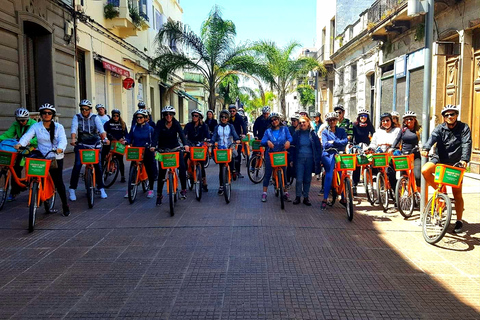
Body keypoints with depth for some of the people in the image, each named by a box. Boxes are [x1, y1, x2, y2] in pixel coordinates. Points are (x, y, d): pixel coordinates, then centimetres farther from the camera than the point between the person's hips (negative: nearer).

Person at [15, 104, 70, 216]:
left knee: (58, 181, -5)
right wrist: (20, 144, -31)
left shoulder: (58, 127, 1)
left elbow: (63, 140, -13)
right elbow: (27, 136, -10)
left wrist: (60, 148, -35)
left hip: (56, 158, -2)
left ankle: (65, 204, 7)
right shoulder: (36, 126, 4)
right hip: (41, 158, 2)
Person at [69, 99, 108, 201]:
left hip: (94, 144, 0)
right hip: (81, 144, 0)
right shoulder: (77, 117, 2)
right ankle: (72, 189, -1)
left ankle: (101, 188, 12)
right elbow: (74, 129, -13)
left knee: (98, 165, -4)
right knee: (77, 165, -13)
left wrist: (105, 138, -33)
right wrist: (73, 139, -32)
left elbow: (101, 129, -14)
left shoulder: (95, 117, 1)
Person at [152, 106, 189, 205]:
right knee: (161, 171, -1)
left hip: (175, 147, 0)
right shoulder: (160, 123, -9)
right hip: (163, 148, 0)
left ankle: (183, 190, -8)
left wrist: (185, 144, -40)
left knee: (182, 166, -19)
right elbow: (156, 135, -22)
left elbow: (181, 134, -22)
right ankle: (159, 194, 11)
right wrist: (153, 145, -40)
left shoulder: (176, 123, -8)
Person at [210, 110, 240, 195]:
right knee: (221, 168, -4)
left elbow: (234, 133, -8)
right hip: (220, 149, 1)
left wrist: (237, 139, -29)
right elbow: (214, 136, 0)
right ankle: (221, 186, 2)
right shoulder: (217, 127, 11)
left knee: (230, 166, -7)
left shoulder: (230, 126, 8)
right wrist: (212, 142, -21)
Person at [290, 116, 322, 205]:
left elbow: (318, 147, 6)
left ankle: (306, 197, 17)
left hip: (310, 159, 1)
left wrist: (318, 159, -1)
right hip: (299, 159, -1)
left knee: (307, 179, 7)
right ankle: (298, 197, 10)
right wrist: (291, 159, 2)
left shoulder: (313, 134, 3)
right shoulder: (296, 133, 4)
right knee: (299, 179, -4)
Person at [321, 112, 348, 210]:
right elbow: (325, 144, -6)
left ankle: (343, 198, 9)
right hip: (328, 155, -2)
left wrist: (333, 142, -10)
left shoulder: (341, 131, 15)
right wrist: (339, 143, -7)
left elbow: (345, 141, -2)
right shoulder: (325, 132, 9)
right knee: (329, 175, -16)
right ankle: (325, 199, -13)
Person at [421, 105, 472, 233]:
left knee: (457, 194, 0)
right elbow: (433, 137, -20)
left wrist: (464, 159, -33)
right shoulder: (440, 128, 0)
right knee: (425, 170, -29)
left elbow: (466, 144, -15)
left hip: (455, 163, -1)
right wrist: (426, 148, -42)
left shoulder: (464, 128, -2)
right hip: (439, 160, 1)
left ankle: (459, 221, 14)